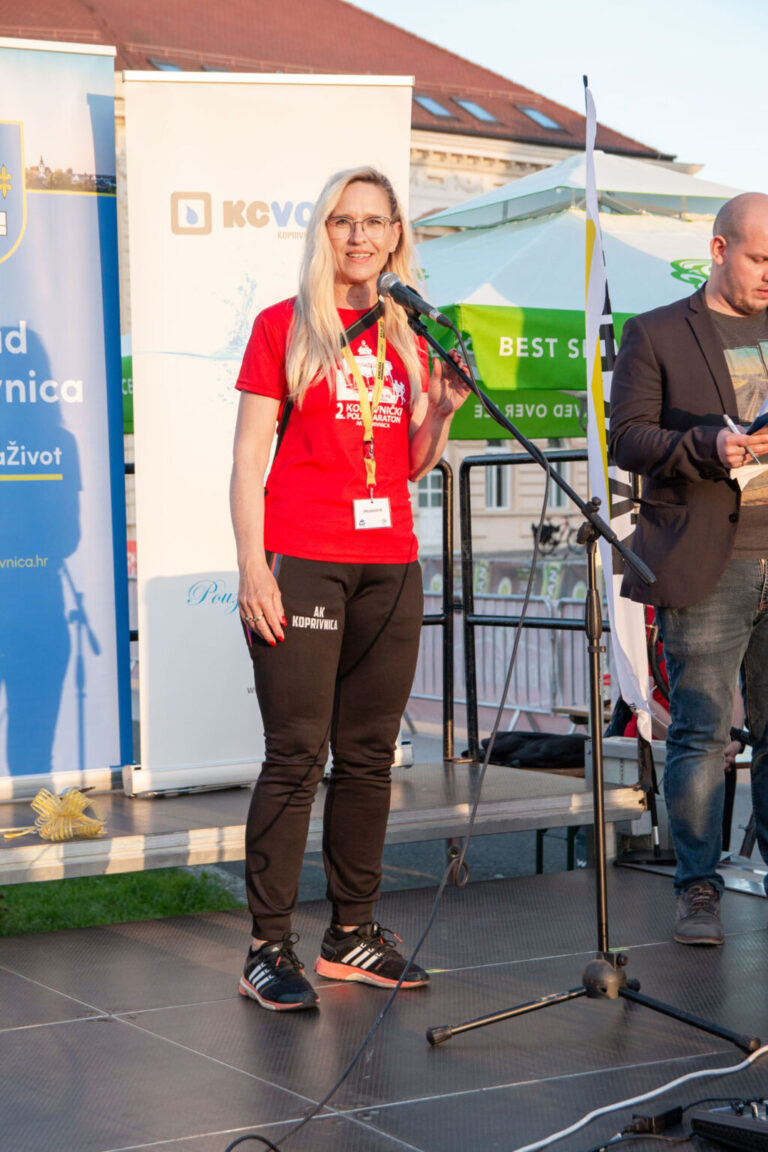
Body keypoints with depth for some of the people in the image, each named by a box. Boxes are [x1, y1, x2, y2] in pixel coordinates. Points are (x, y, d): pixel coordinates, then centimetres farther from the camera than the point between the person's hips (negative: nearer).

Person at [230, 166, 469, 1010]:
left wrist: (443, 409, 0)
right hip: (301, 562, -5)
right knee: (296, 756, -8)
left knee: (369, 756, 7)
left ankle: (351, 935, 16)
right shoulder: (283, 326, 2)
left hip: (388, 566, 5)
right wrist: (252, 564, -11)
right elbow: (248, 458, -2)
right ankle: (268, 949, -3)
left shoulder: (408, 336, 15)